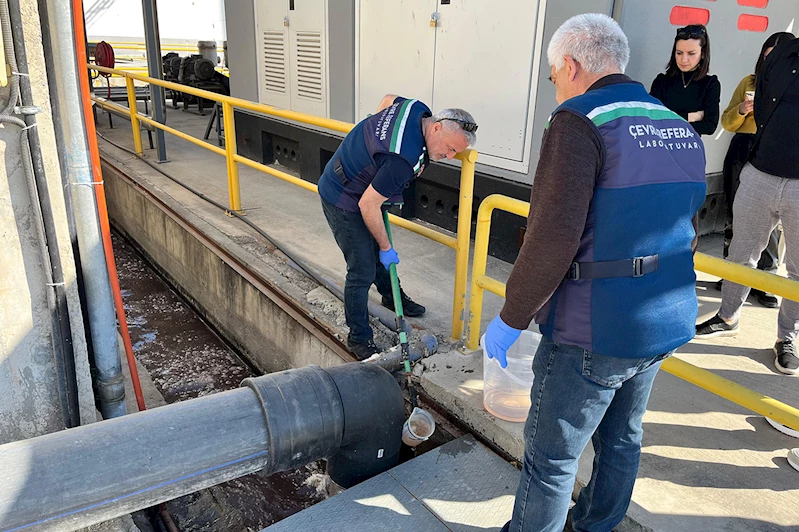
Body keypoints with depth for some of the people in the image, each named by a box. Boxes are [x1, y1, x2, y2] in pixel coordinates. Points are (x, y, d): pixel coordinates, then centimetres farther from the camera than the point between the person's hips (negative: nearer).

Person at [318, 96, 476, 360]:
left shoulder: (418, 110, -11)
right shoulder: (404, 159, -38)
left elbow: (389, 98, 13)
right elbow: (368, 205, -31)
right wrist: (386, 247, -18)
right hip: (343, 201, -9)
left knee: (377, 252, 25)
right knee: (362, 271, -5)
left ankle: (392, 296, 48)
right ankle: (359, 338, 11)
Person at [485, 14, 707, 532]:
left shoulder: (580, 122, -16)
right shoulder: (682, 129, 8)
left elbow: (551, 239, -24)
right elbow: (684, 231, 15)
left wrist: (512, 317, -14)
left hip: (592, 332, -8)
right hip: (667, 323, 9)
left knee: (551, 457, 9)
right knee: (622, 440, 25)